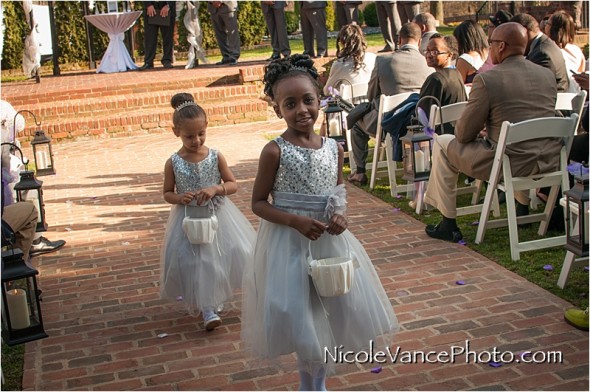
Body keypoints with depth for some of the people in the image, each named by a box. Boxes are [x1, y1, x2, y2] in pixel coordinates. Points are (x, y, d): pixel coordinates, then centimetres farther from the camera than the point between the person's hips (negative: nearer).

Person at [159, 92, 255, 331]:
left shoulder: (216, 157, -7)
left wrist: (215, 188, -21)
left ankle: (214, 297, 33)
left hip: (217, 215, 1)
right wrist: (179, 198, -19)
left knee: (222, 256, 7)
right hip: (188, 219, -1)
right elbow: (167, 193, 3)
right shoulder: (173, 163, -8)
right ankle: (207, 308, 11)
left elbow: (233, 185, -1)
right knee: (192, 263, -2)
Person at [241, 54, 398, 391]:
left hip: (329, 240, 5)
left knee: (337, 310, 13)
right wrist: (296, 221, -21)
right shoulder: (275, 151, -12)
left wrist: (340, 215, -9)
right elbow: (259, 203, -8)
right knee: (300, 317, 4)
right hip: (289, 243, -5)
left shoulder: (334, 148, 1)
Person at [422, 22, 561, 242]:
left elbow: (463, 135, -9)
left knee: (442, 145, 13)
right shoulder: (548, 75, 5)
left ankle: (448, 224, 16)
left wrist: (479, 133, 15)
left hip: (511, 164, -6)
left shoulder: (487, 79, -13)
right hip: (549, 162, 7)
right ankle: (523, 208, 49)